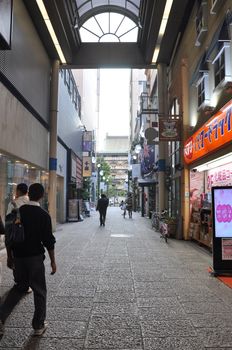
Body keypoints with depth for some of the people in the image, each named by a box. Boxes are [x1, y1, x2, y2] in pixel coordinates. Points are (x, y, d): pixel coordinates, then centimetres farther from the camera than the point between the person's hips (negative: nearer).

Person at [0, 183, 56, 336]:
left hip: (18, 256, 4)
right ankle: (39, 326, 21)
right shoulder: (43, 215, -11)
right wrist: (53, 261, -2)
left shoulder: (17, 211, 0)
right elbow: (48, 240, -11)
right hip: (35, 257, -4)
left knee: (20, 286, 23)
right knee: (39, 291, 12)